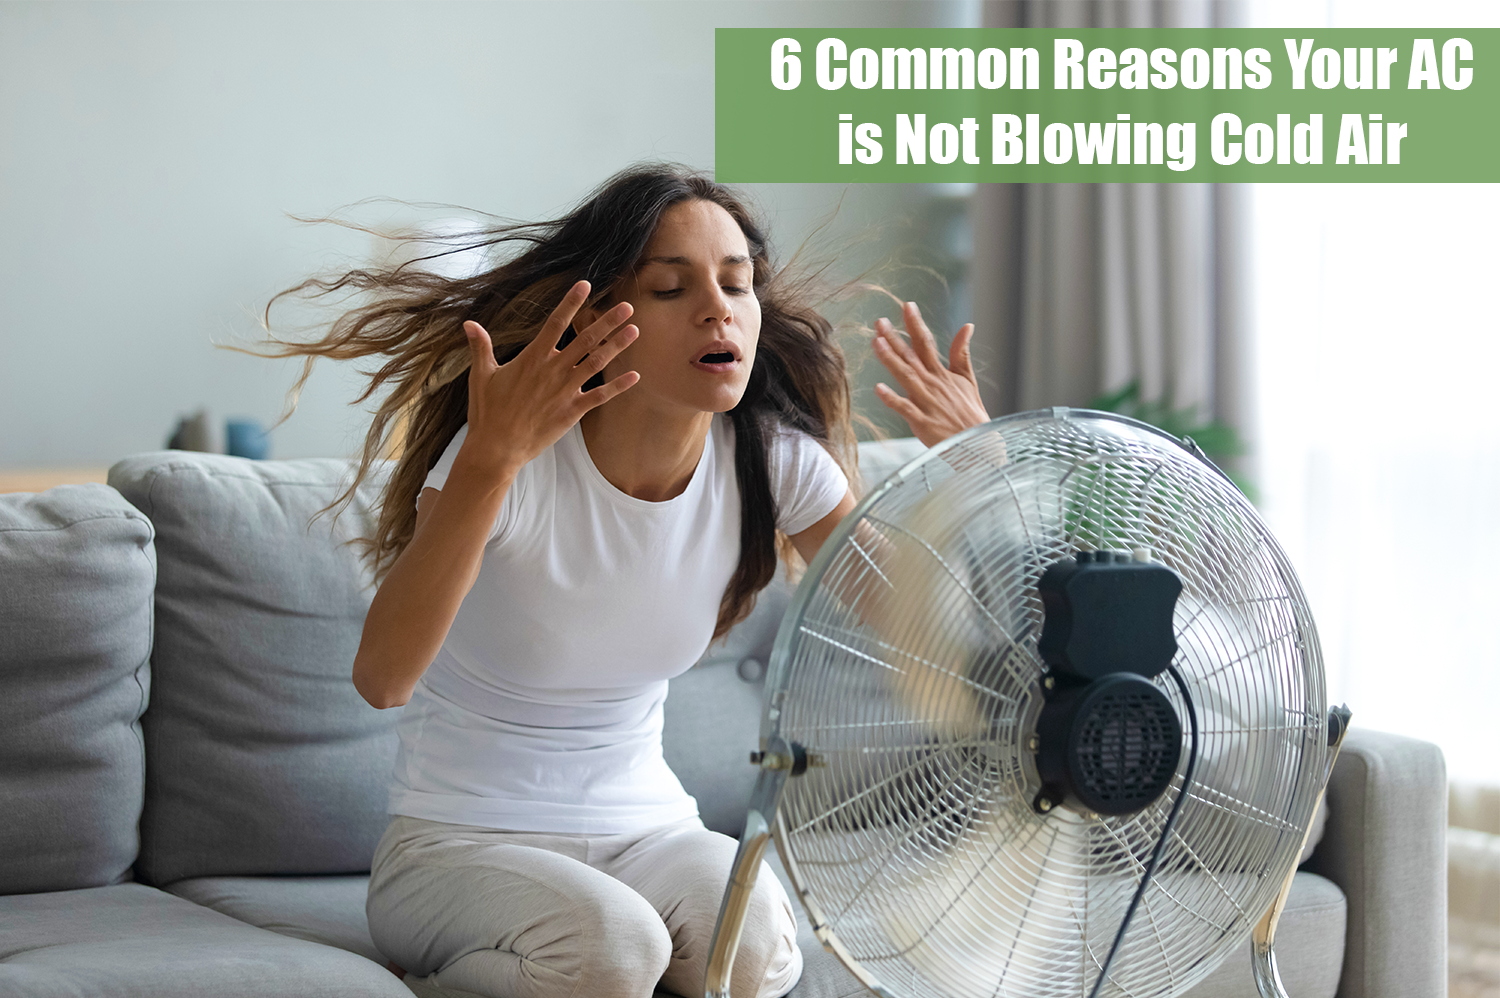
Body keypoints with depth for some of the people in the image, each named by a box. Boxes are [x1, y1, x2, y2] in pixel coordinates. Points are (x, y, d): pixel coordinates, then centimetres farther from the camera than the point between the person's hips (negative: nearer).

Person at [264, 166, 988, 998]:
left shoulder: (772, 461, -6)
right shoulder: (519, 459, -20)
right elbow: (383, 678, -35)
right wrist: (493, 458, -46)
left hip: (645, 830, 4)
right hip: (457, 842, -4)